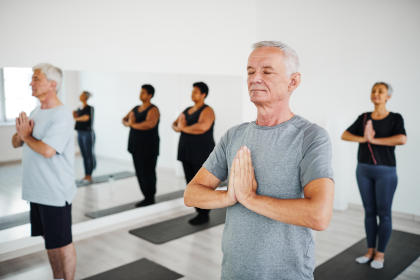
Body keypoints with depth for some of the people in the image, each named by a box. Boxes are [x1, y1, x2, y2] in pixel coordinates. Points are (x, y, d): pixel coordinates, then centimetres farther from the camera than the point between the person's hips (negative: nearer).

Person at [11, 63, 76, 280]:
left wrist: (26, 135, -10)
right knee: (50, 240, 20)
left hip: (55, 192, -9)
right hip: (37, 190, 9)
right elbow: (16, 143, 14)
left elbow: (47, 150, -27)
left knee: (62, 242, 4)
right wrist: (21, 134, -8)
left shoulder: (61, 115, -16)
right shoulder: (36, 112, 12)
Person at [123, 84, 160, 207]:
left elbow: (150, 124, -28)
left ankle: (150, 199, 7)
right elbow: (124, 120, 17)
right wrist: (128, 122, -7)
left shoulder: (153, 110, -11)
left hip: (148, 148, -8)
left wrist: (133, 125, -18)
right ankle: (147, 198, 20)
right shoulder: (136, 108, 15)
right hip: (136, 146, 8)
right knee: (140, 173, 10)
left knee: (148, 173, -3)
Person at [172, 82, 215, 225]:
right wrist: (178, 127, -11)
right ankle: (200, 212, 23)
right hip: (187, 153, 8)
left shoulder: (207, 110, -12)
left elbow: (202, 127, -30)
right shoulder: (188, 110, 14)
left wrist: (184, 128, -16)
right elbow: (175, 125, 14)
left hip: (202, 154, -8)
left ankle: (204, 215, 12)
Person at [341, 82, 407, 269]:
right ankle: (370, 250, 23)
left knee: (383, 213, 3)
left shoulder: (395, 118, -3)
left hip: (385, 171, -3)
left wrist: (374, 140, -18)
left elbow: (402, 139, -22)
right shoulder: (364, 118, 7)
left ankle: (380, 253, 17)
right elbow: (344, 135, 0)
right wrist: (363, 139, -16)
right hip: (363, 169, 4)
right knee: (369, 211, 11)